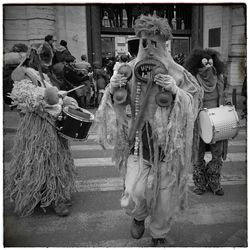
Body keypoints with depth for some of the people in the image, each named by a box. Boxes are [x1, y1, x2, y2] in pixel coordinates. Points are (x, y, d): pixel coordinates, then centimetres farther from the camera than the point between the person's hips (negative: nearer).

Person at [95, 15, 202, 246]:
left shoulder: (176, 73, -4)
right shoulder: (127, 71, 1)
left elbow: (195, 100, -4)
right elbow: (116, 106, 8)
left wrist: (175, 92, -22)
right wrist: (112, 89, -13)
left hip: (167, 146, 0)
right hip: (137, 143, 1)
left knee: (164, 195, 11)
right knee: (134, 195, -8)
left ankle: (159, 235, 42)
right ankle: (138, 216, 32)